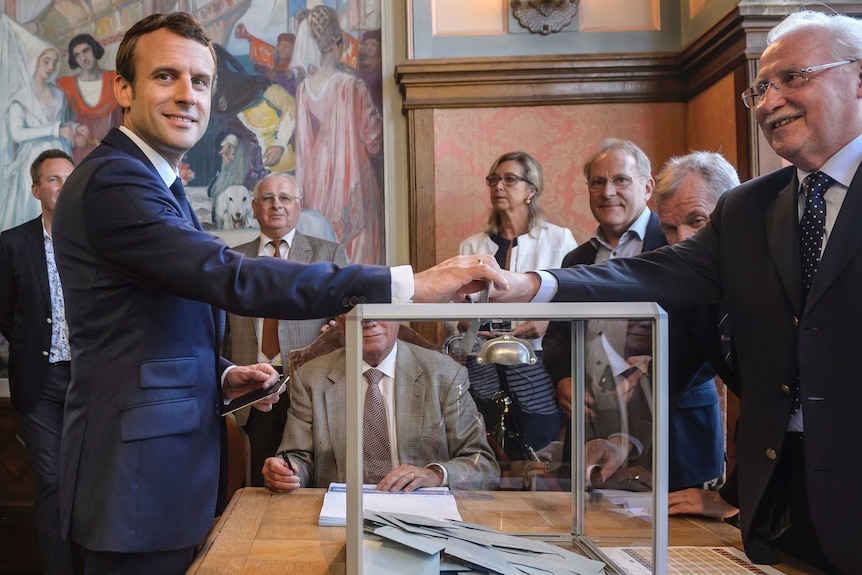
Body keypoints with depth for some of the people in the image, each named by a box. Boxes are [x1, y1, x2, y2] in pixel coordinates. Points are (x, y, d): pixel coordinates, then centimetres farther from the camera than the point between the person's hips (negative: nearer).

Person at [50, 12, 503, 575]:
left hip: (176, 472, 9)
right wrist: (410, 284, -31)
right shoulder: (112, 181, -17)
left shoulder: (156, 184, 15)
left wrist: (222, 378, 2)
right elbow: (233, 278, -29)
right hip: (140, 484, -9)